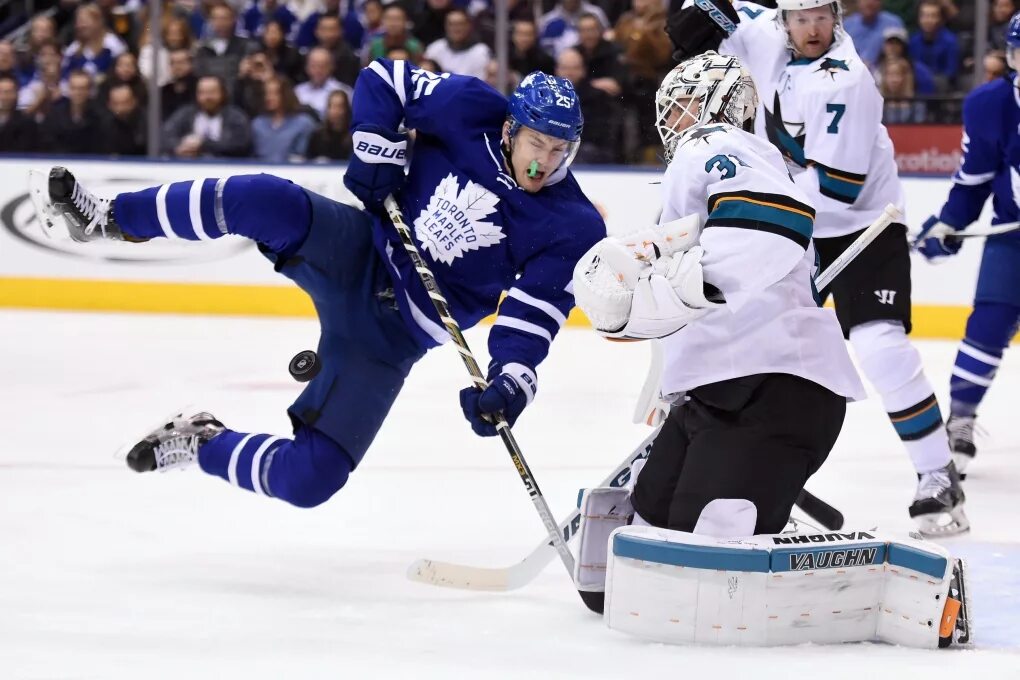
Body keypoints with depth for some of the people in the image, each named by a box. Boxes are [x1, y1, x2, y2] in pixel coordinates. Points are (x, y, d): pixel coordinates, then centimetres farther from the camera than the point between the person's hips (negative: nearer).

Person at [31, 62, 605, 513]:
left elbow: (533, 315, -13)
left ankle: (203, 443, 15)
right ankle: (108, 219, -15)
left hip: (389, 338, 0)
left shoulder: (570, 229, -11)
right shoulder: (471, 113, -9)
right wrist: (378, 154, -10)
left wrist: (510, 382, -29)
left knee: (306, 480, -15)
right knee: (267, 201, -32)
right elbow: (385, 80, 2)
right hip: (356, 251, 1)